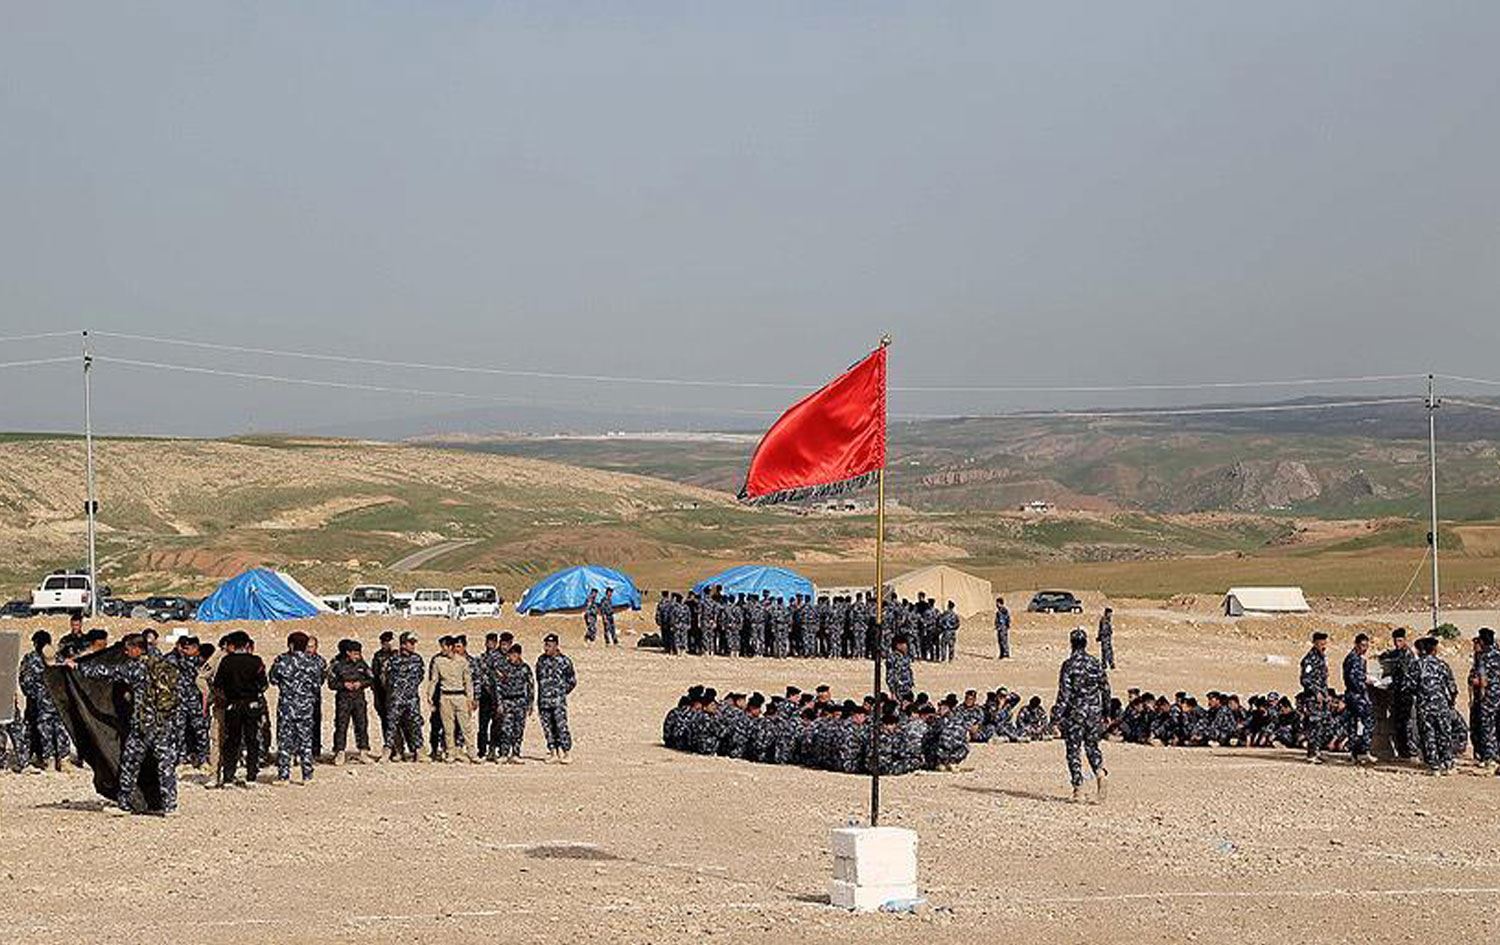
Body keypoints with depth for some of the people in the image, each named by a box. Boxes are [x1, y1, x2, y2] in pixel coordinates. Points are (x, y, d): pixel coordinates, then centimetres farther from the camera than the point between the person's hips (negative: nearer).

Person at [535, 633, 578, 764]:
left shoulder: (564, 661, -3)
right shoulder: (541, 660, 11)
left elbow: (572, 681, 5)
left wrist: (561, 692, 4)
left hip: (558, 700, -5)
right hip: (544, 701, 5)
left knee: (561, 726, -9)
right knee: (547, 727, 6)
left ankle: (564, 753, -6)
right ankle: (553, 751, 13)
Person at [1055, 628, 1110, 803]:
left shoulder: (1069, 665, -10)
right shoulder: (1096, 663, 4)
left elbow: (1064, 692, -13)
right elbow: (1105, 688, 8)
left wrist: (1058, 715, -9)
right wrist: (1106, 713, 18)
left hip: (1075, 712, -4)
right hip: (1094, 712, 4)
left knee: (1074, 750, 4)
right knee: (1092, 746, 18)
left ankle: (1078, 789, 2)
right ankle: (1101, 773, -9)